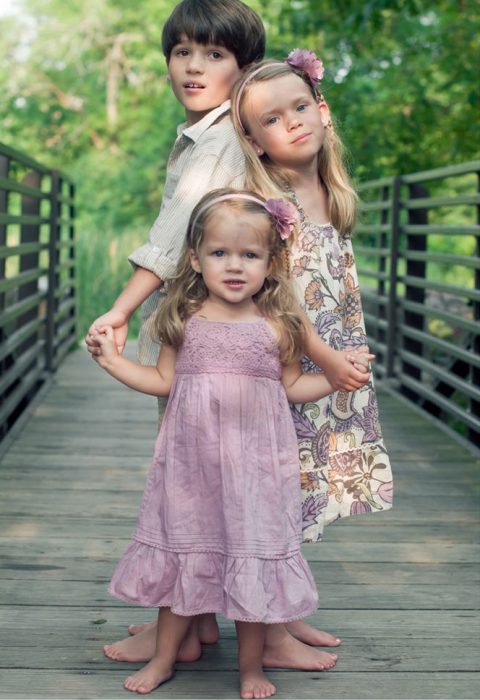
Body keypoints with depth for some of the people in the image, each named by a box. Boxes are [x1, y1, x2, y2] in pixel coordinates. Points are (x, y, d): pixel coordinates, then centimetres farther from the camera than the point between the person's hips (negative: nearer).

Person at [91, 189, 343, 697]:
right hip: (191, 462, 1)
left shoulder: (276, 329, -2)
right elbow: (164, 380, 8)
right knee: (183, 552, 12)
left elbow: (291, 386, 9)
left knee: (252, 558, 5)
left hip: (254, 465, -1)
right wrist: (112, 359, 2)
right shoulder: (185, 322, 0)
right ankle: (164, 658, 30)